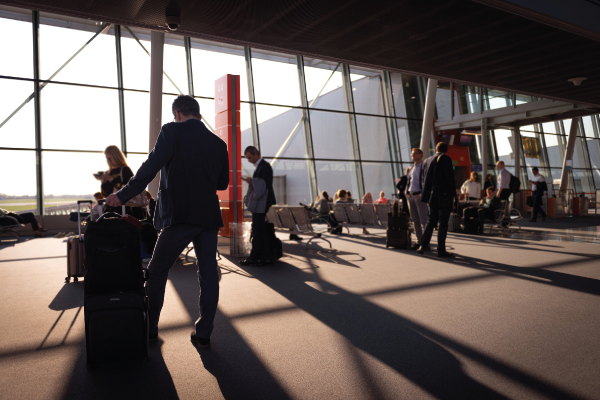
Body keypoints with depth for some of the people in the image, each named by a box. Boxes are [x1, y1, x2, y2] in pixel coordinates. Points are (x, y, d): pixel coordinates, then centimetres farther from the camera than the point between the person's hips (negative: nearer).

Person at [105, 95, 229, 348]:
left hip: (179, 217, -4)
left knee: (157, 272, 12)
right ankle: (203, 334, 12)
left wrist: (123, 195, -6)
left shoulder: (172, 131, -4)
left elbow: (151, 167, -13)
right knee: (208, 274, 7)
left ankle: (149, 329, 22)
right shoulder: (218, 143, 10)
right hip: (209, 217, 4)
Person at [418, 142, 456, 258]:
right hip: (444, 196, -5)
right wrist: (453, 192, -2)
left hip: (432, 196, 6)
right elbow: (450, 178, -11)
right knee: (443, 223, 1)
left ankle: (423, 245, 7)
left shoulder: (427, 161, 9)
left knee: (431, 221, 14)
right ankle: (441, 250, 5)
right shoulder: (446, 159, -8)